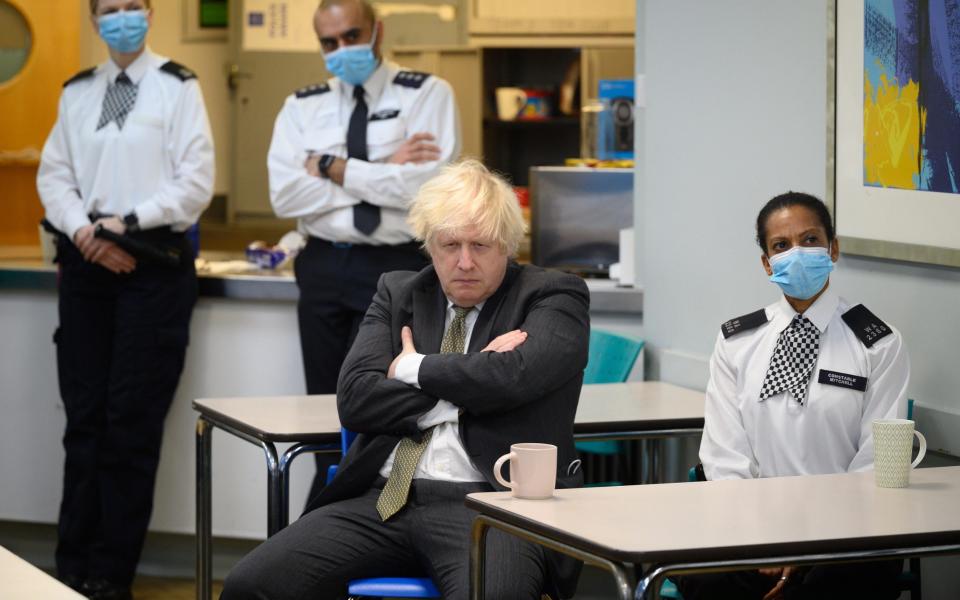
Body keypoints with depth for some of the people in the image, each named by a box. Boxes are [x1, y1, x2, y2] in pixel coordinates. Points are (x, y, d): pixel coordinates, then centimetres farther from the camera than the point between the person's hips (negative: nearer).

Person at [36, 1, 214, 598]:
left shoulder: (178, 87, -3)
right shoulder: (76, 92, 12)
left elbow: (197, 182, -8)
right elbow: (53, 175, 9)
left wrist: (128, 222, -14)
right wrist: (82, 231, -9)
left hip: (155, 263, -4)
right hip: (86, 261, 4)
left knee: (132, 421, -2)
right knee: (84, 418, 6)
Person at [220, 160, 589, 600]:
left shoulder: (554, 296, 9)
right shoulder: (398, 294, 20)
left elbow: (516, 376, -13)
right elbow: (354, 398, 5)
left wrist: (412, 368, 2)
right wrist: (464, 389, -4)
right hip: (383, 499, 4)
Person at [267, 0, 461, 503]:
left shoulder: (426, 95, -1)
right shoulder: (303, 107, 9)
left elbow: (427, 185, -16)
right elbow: (286, 194, -5)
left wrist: (335, 169, -10)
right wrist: (381, 173, -10)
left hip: (395, 270, -4)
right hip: (323, 268, 4)